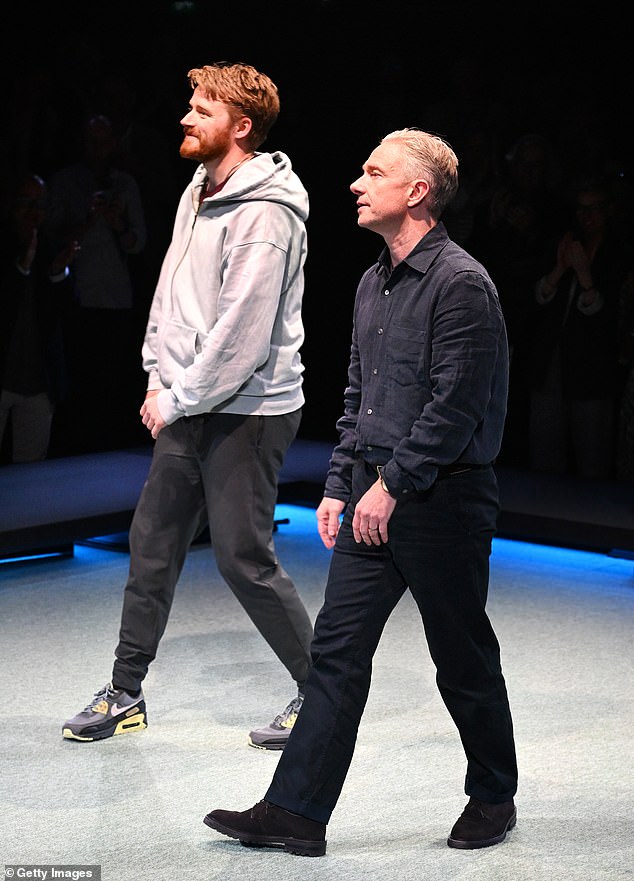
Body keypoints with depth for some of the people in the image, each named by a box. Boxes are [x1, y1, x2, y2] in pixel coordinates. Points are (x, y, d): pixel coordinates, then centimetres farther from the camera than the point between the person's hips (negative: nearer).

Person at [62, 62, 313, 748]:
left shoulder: (264, 213, -18)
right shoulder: (197, 195, 12)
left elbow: (242, 335, -23)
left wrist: (178, 401, -15)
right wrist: (158, 379, 9)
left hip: (246, 414, -9)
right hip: (185, 409, 9)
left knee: (244, 558, -4)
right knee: (152, 544, 12)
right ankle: (125, 693, 24)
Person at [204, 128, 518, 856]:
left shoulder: (460, 283, -14)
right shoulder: (373, 284, 14)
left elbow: (455, 405, -19)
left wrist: (392, 484, -17)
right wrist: (339, 487, 13)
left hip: (442, 501, -8)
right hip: (373, 499, 8)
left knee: (462, 660, 6)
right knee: (336, 650, 4)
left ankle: (493, 799, 26)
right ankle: (295, 813, 7)